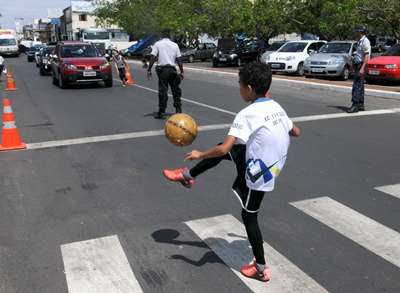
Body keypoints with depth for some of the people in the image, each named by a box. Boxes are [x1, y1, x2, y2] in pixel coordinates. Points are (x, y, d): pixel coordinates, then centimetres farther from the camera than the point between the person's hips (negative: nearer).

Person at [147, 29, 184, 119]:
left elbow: (153, 58, -7)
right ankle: (178, 109, 16)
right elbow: (179, 60, 6)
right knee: (176, 89, 13)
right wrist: (181, 72, 10)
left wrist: (149, 70, -5)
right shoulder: (175, 45, 8)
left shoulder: (157, 44, 2)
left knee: (162, 90, 0)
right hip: (172, 69, 2)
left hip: (162, 69, -2)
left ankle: (161, 112, 1)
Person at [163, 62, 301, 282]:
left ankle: (261, 269, 26)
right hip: (271, 164, 8)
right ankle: (189, 176, 34)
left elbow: (224, 148, -30)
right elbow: (296, 132, 14)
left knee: (249, 216, 12)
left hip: (258, 175, -8)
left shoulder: (247, 115, -24)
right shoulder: (276, 107, 0)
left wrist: (200, 155, -14)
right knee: (223, 151, 15)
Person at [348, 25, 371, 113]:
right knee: (359, 86, 12)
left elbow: (366, 56, -19)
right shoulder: (359, 41, 18)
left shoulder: (365, 41, -13)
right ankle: (361, 105, 17)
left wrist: (362, 68, -27)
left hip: (361, 65, -10)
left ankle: (355, 105, -15)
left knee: (357, 86, -14)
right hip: (357, 65, 10)